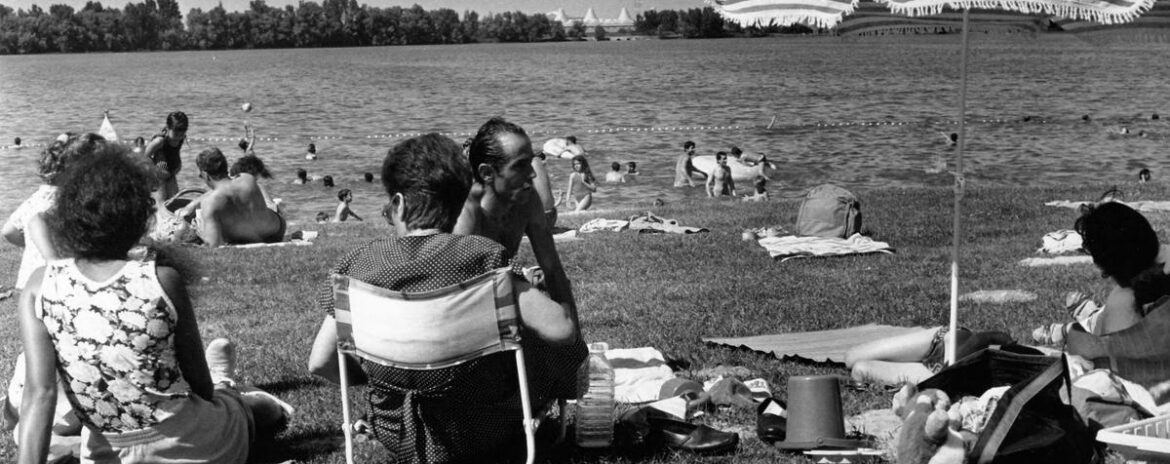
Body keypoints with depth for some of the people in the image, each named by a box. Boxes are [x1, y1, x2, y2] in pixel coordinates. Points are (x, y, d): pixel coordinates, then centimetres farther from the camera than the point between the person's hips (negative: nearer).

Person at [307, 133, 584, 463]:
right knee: (563, 344, 21)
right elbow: (561, 328, -22)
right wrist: (566, 308, 3)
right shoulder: (482, 254, -19)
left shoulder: (355, 264, -10)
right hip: (482, 437, -3)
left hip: (396, 437, 4)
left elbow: (319, 363, -6)